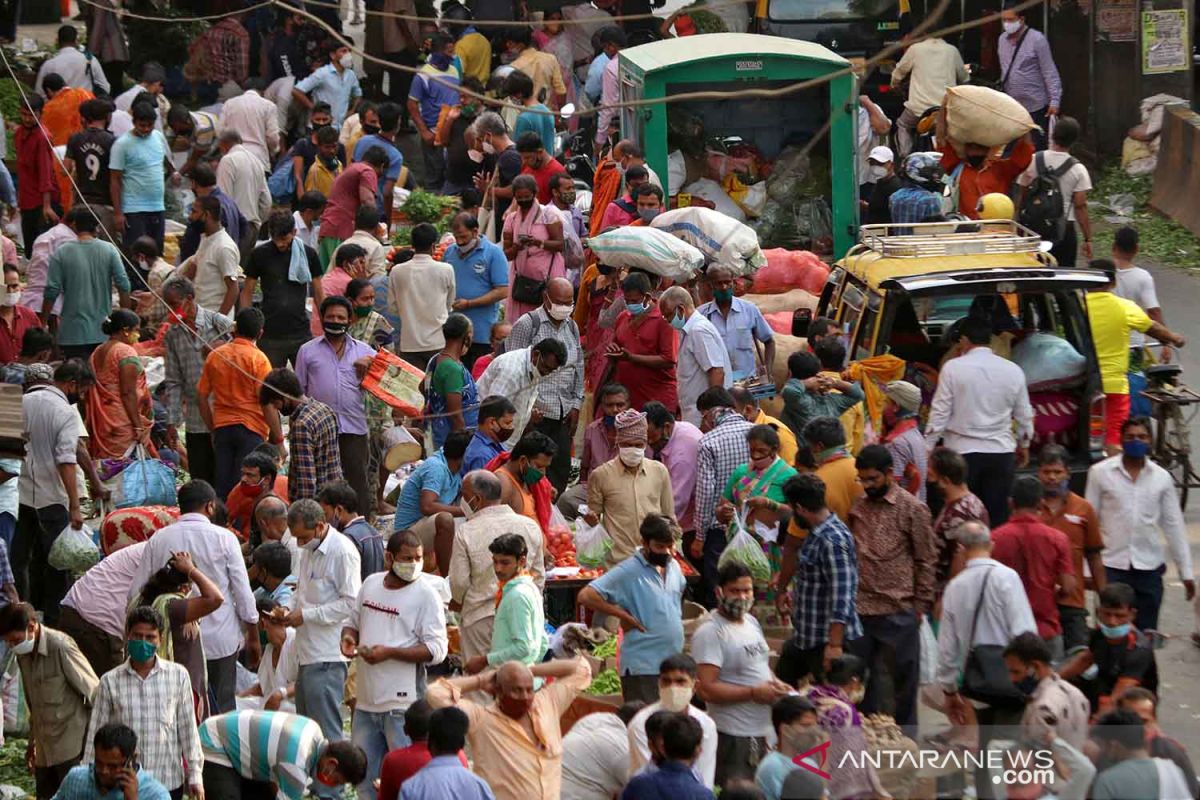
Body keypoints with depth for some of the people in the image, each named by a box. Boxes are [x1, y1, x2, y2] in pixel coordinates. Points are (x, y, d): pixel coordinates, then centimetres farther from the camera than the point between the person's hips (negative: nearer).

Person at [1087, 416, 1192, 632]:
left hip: (1149, 566, 2)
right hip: (1112, 565, -2)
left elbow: (1173, 525, 8)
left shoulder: (1161, 477, 5)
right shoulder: (1100, 472, -2)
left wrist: (1185, 571, 7)